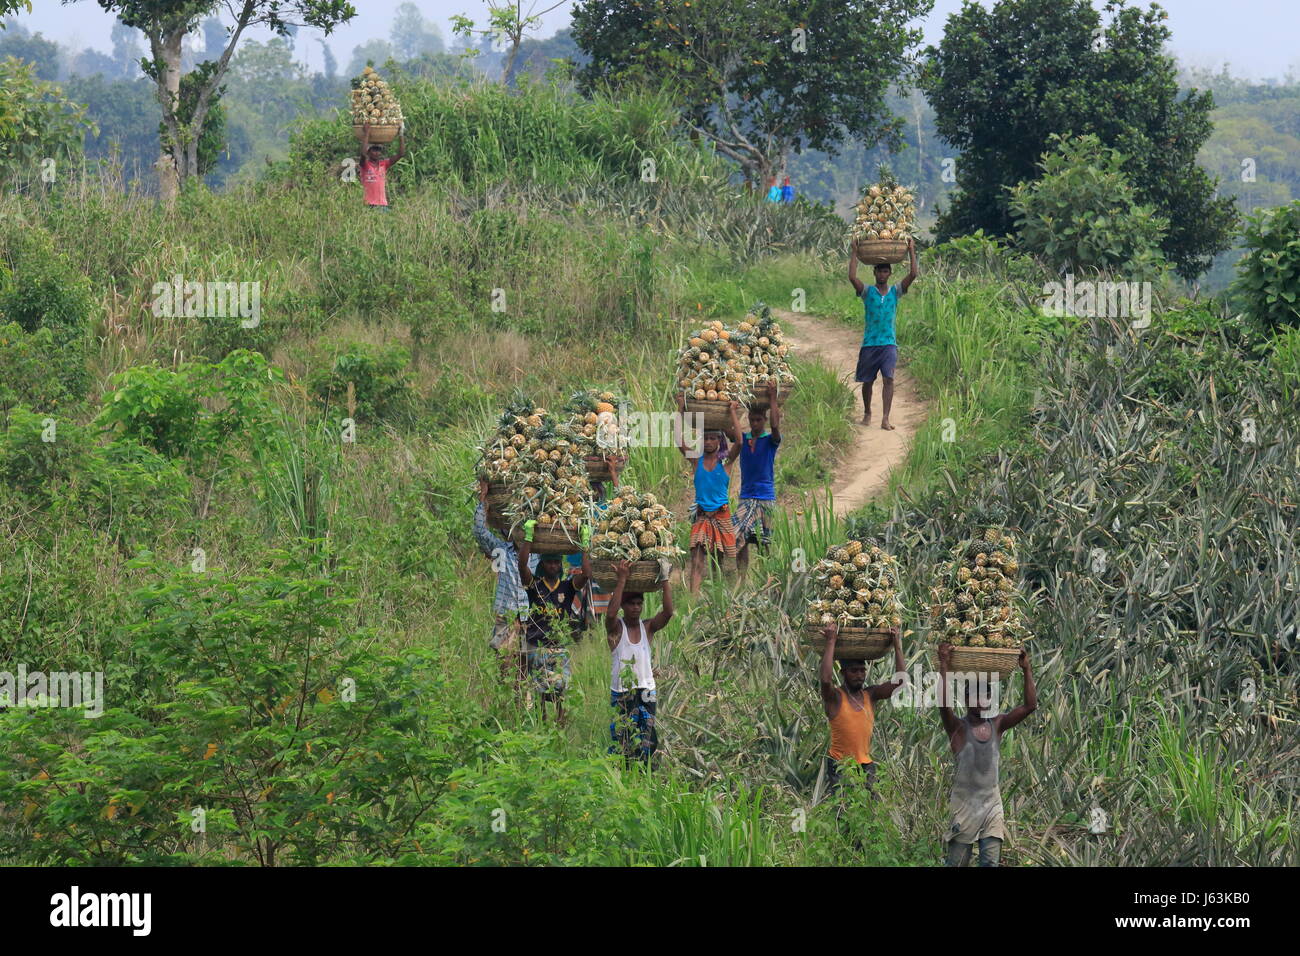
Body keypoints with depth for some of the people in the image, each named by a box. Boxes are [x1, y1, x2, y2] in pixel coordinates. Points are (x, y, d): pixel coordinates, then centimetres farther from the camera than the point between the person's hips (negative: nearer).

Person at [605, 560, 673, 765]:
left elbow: (668, 612, -10)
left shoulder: (648, 627, 6)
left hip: (646, 692, 3)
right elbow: (611, 614, -24)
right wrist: (621, 580, -23)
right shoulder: (616, 628, -2)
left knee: (646, 739, -1)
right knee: (621, 739, -6)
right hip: (621, 693, -3)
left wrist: (665, 581, -12)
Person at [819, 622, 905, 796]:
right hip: (838, 766, -4)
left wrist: (897, 645, 0)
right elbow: (826, 679, -26)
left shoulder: (870, 695, 8)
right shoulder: (835, 698, -5)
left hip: (866, 766, 4)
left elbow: (899, 680, 2)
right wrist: (831, 642, -22)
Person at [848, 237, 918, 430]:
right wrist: (854, 254, -8)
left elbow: (913, 275, -2)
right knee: (867, 380, 8)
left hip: (889, 343, 0)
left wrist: (911, 251, -1)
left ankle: (886, 419, -16)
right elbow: (852, 277, -14)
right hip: (869, 343, 0)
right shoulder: (867, 292, 2)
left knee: (889, 378, -13)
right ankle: (867, 413, 30)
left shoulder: (895, 292, 7)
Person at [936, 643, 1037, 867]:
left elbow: (1030, 706, 2)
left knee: (991, 861, -1)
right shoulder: (958, 728, -4)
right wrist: (944, 667, -25)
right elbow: (944, 705, -24)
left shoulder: (996, 725, 7)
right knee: (957, 861, -1)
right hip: (964, 803, -3)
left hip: (991, 804, 3)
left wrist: (1026, 671, -4)